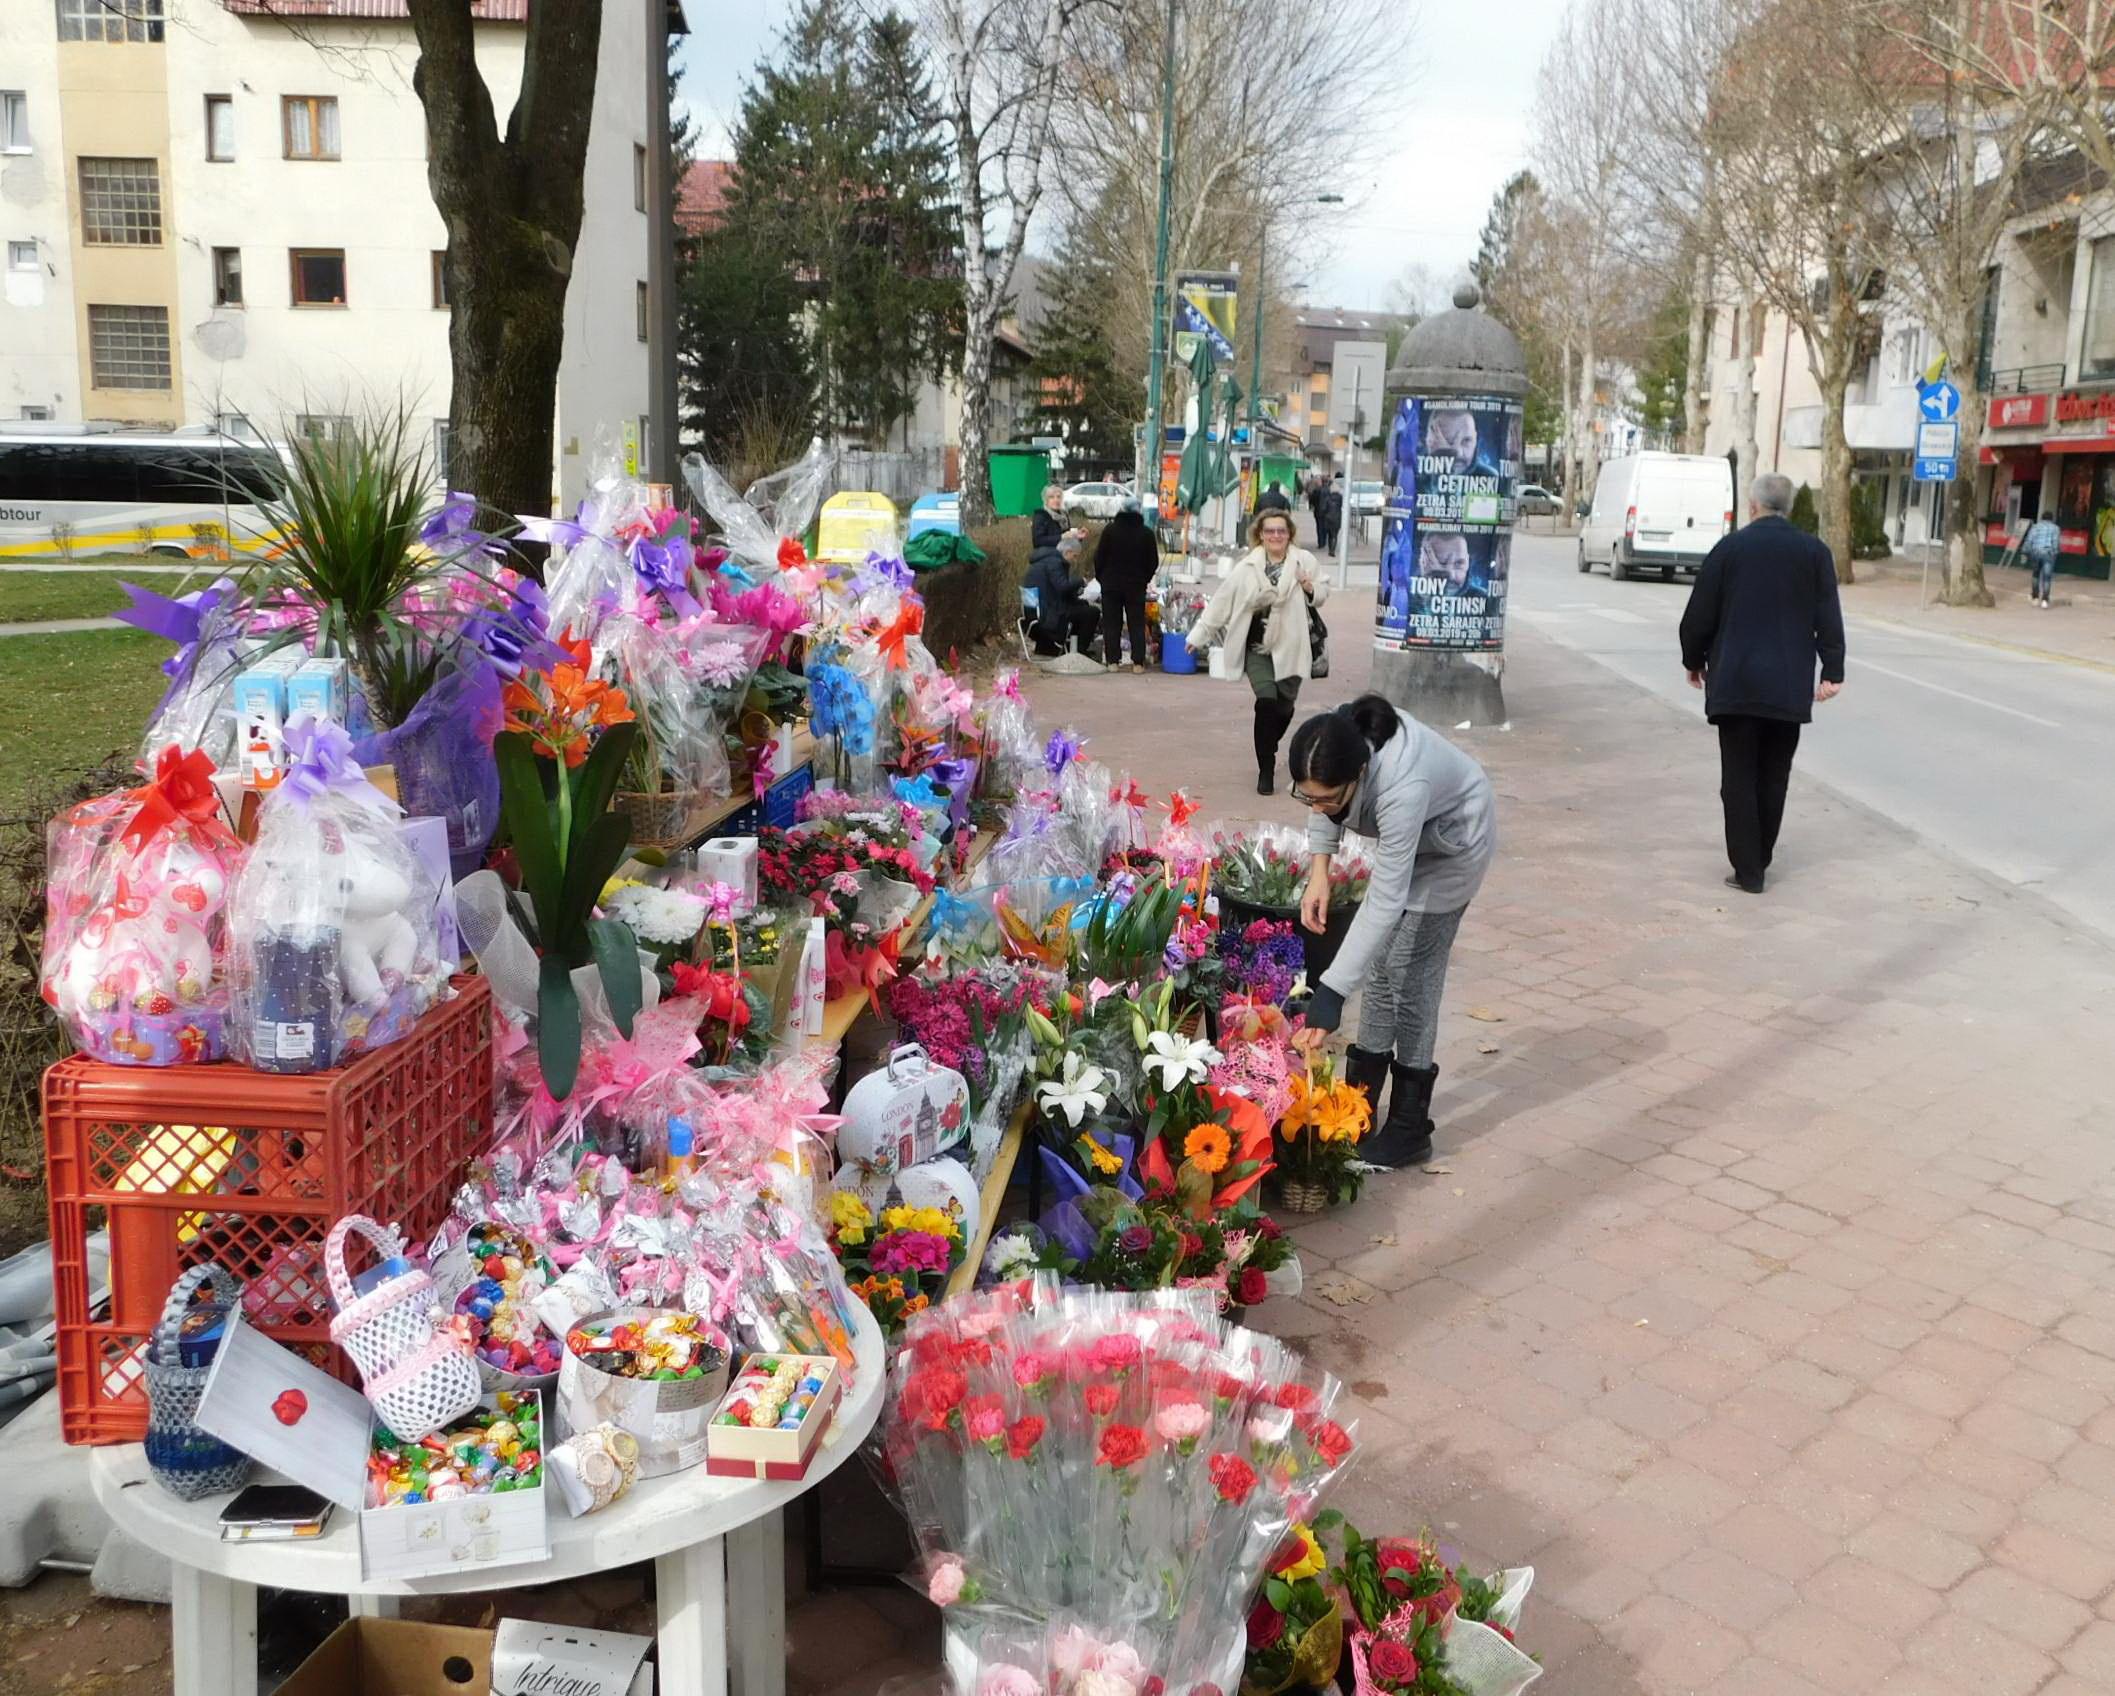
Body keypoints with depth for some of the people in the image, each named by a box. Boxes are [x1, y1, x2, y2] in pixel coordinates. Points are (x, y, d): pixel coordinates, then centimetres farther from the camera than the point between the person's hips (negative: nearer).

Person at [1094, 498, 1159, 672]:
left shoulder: (1110, 530, -6)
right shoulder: (1146, 534, -3)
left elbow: (1099, 558, -3)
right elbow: (1153, 561, 3)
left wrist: (1101, 578, 10)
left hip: (1111, 584, -1)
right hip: (1136, 586, 1)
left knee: (1111, 624, 6)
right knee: (1137, 624, 4)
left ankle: (1113, 660, 2)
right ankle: (1138, 662, -1)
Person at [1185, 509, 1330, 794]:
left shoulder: (1304, 561, 0)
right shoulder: (1247, 567, -1)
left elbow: (1323, 593, 13)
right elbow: (1222, 601, 3)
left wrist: (1310, 588, -11)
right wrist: (1199, 635, 5)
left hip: (1290, 648, 1)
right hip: (1257, 648, -1)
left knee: (1284, 708, 7)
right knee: (1266, 701, -17)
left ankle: (1267, 751, 36)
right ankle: (1266, 770, -8)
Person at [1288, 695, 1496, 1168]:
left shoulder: (1401, 789, -45)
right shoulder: (1335, 748, -28)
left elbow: (1385, 903, -43)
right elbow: (1323, 801, -3)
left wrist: (1331, 991, -45)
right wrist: (1319, 872, -12)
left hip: (1452, 839, -7)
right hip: (1407, 836, 7)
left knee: (1410, 974, -9)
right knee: (1381, 962, 8)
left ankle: (1409, 1128, 0)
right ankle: (1362, 1105, 18)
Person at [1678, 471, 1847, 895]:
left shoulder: (1729, 549, -1)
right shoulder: (1815, 552, 3)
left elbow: (1698, 616, 1)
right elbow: (1829, 619, -1)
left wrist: (1694, 661, 14)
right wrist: (1832, 671, 2)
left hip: (1735, 683, -2)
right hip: (1790, 686, 2)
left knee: (1740, 779, 2)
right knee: (1773, 778, 12)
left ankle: (1748, 870, 1)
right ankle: (1759, 861, 18)